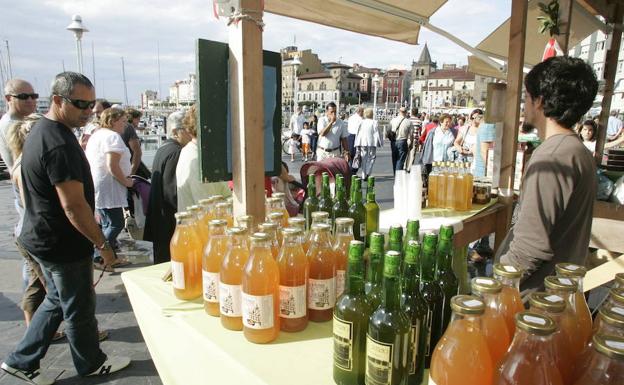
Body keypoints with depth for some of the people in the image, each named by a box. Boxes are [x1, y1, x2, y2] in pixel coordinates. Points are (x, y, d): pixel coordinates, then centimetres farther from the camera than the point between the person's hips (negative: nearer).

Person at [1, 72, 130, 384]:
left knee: (57, 301, 24)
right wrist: (102, 244, -18)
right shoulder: (59, 144, -27)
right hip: (63, 245, -10)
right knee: (79, 308, 11)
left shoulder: (41, 130, 7)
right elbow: (74, 207, -27)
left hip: (43, 238, 10)